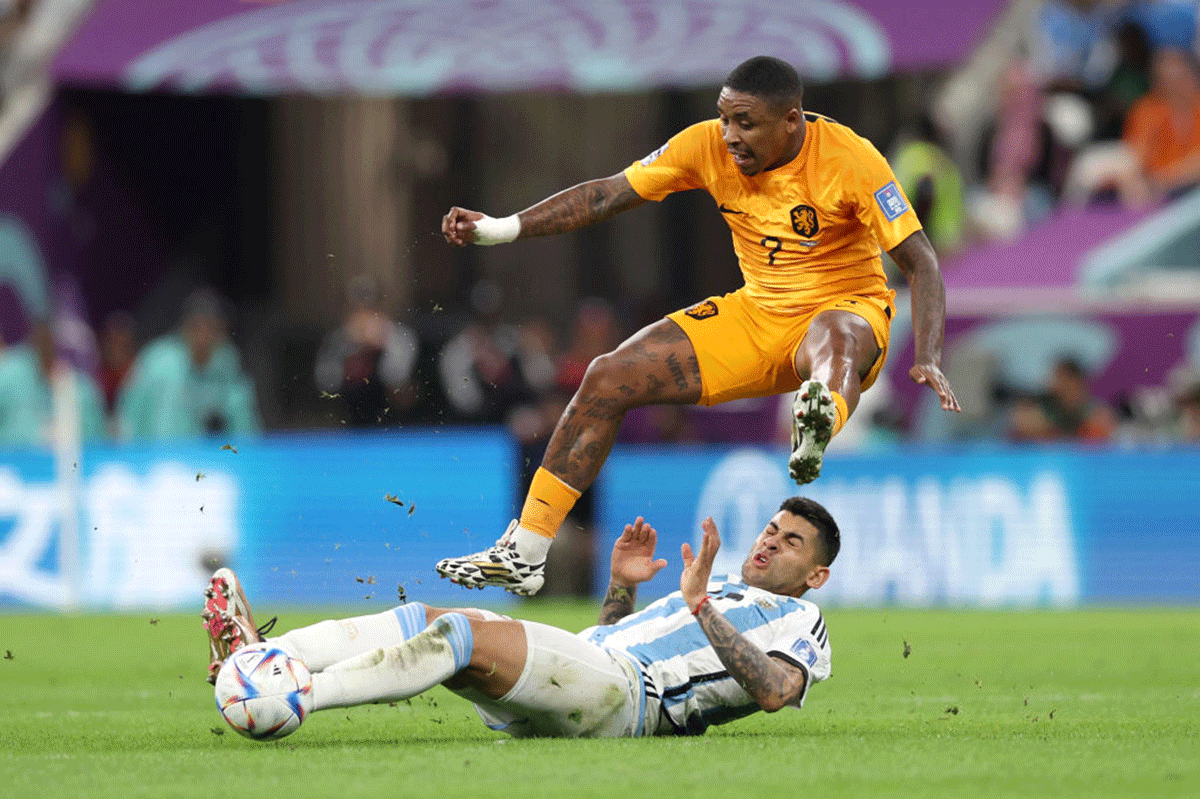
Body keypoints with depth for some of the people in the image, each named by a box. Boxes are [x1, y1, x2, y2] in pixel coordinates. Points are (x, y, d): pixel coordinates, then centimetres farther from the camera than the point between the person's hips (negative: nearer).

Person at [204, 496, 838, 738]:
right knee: (429, 619, -11)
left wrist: (701, 605, -19)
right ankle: (260, 655, -28)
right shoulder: (725, 592, 38)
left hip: (626, 696, -9)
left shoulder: (803, 625, 11)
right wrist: (621, 588, 20)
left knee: (472, 636, -29)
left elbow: (773, 690, -14)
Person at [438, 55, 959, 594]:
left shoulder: (849, 159, -19)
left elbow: (920, 263, -19)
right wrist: (501, 228, -11)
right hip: (755, 313, 5)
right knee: (607, 379, -7)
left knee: (829, 337, -43)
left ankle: (820, 425, -81)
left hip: (848, 310, -5)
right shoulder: (708, 146, -7)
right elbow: (610, 194, -2)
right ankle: (522, 556, -1)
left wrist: (927, 360, -33)